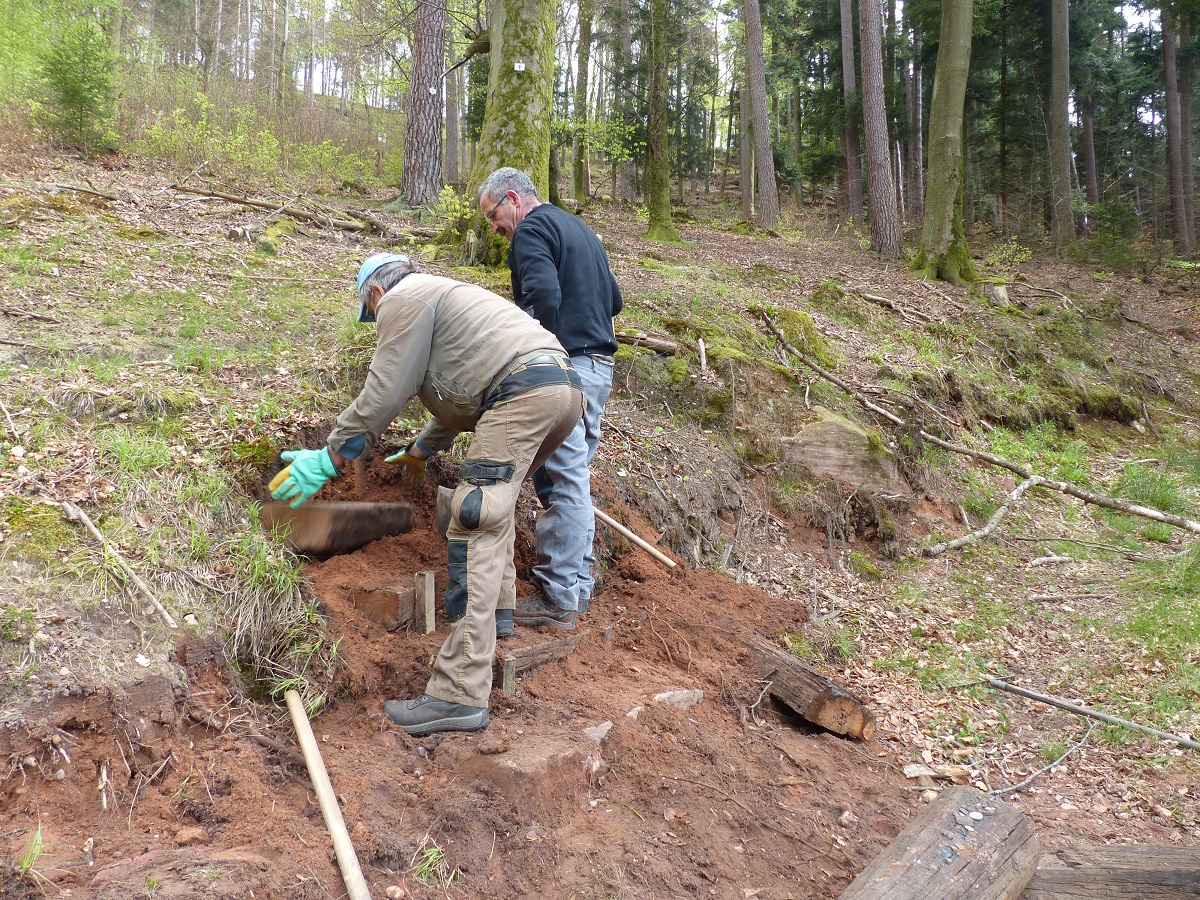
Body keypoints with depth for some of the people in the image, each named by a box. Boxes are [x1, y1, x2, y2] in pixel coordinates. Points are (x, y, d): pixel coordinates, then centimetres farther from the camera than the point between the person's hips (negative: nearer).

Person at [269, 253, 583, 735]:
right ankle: (498, 610, 36)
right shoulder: (443, 297, 37)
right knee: (493, 498, 29)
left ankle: (460, 693, -18)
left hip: (523, 389, -10)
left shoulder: (404, 298, 7)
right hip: (568, 387, 10)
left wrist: (326, 460, 5)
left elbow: (383, 394, -1)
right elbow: (459, 394, 44)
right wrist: (421, 448, 57)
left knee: (475, 521, -13)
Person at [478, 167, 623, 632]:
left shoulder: (532, 230, -6)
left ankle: (558, 598, -2)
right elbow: (614, 300, 25)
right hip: (600, 366, 9)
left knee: (561, 481, -7)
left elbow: (543, 298, -22)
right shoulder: (579, 229, 22)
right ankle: (579, 583, 20)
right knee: (574, 477, 14)